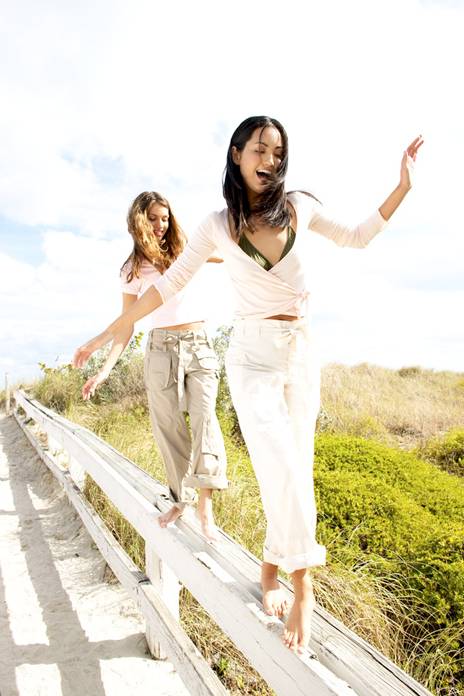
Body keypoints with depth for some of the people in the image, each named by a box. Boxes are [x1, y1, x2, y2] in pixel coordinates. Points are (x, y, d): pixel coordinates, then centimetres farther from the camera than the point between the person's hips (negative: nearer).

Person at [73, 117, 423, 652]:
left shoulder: (298, 206, 6)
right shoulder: (219, 225, 0)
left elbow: (357, 237, 20)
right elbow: (168, 284, 3)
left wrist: (403, 186, 13)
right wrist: (109, 333, 3)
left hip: (303, 352, 4)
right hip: (254, 355, -3)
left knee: (295, 467, 7)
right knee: (284, 470, -15)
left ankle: (270, 572, 25)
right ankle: (303, 587, 3)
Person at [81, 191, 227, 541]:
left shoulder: (184, 249, 9)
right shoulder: (133, 269, 8)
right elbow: (126, 326, 7)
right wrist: (105, 369, -1)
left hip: (199, 345, -1)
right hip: (162, 348, 1)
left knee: (204, 414, -17)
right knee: (168, 426, 2)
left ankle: (206, 506, -17)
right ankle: (180, 500, 16)